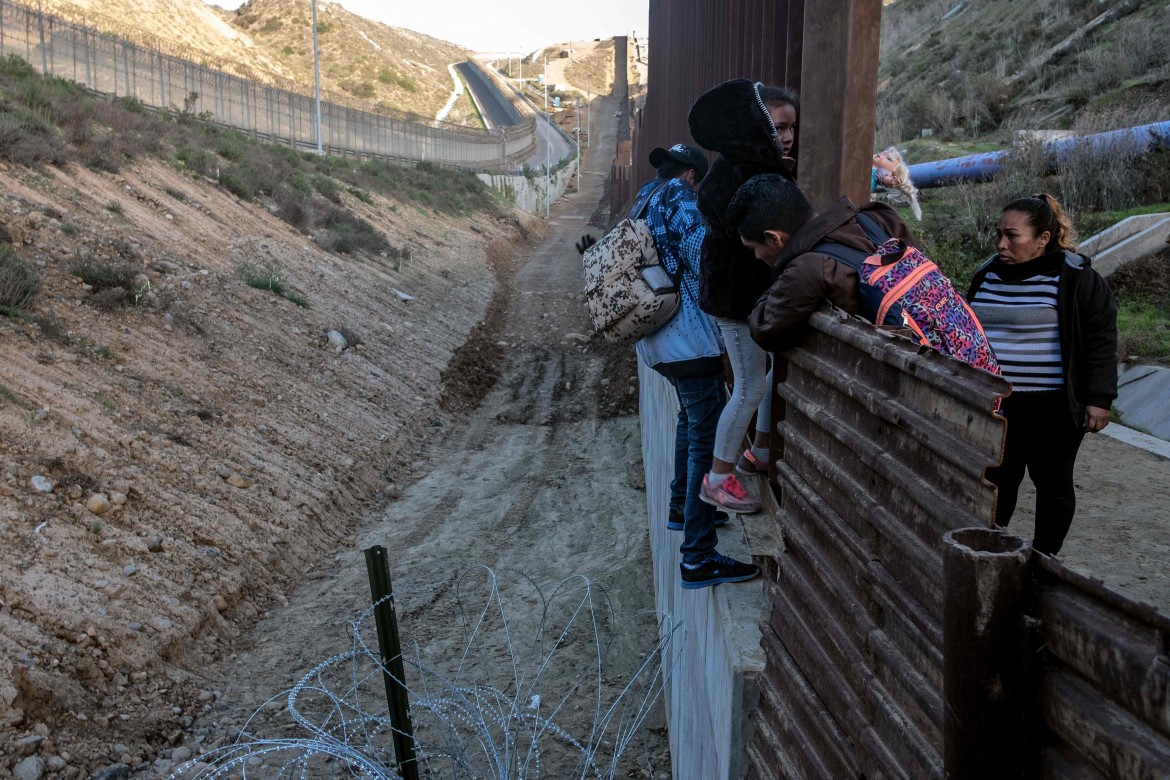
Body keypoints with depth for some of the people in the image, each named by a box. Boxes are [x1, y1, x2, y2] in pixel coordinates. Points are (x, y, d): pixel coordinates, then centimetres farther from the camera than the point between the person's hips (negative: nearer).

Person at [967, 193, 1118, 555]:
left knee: (1052, 482, 7)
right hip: (995, 404, 5)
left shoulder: (1076, 278, -10)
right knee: (997, 480, 11)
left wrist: (1099, 399, -13)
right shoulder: (987, 275, 8)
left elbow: (1101, 341, -9)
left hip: (1051, 407, -5)